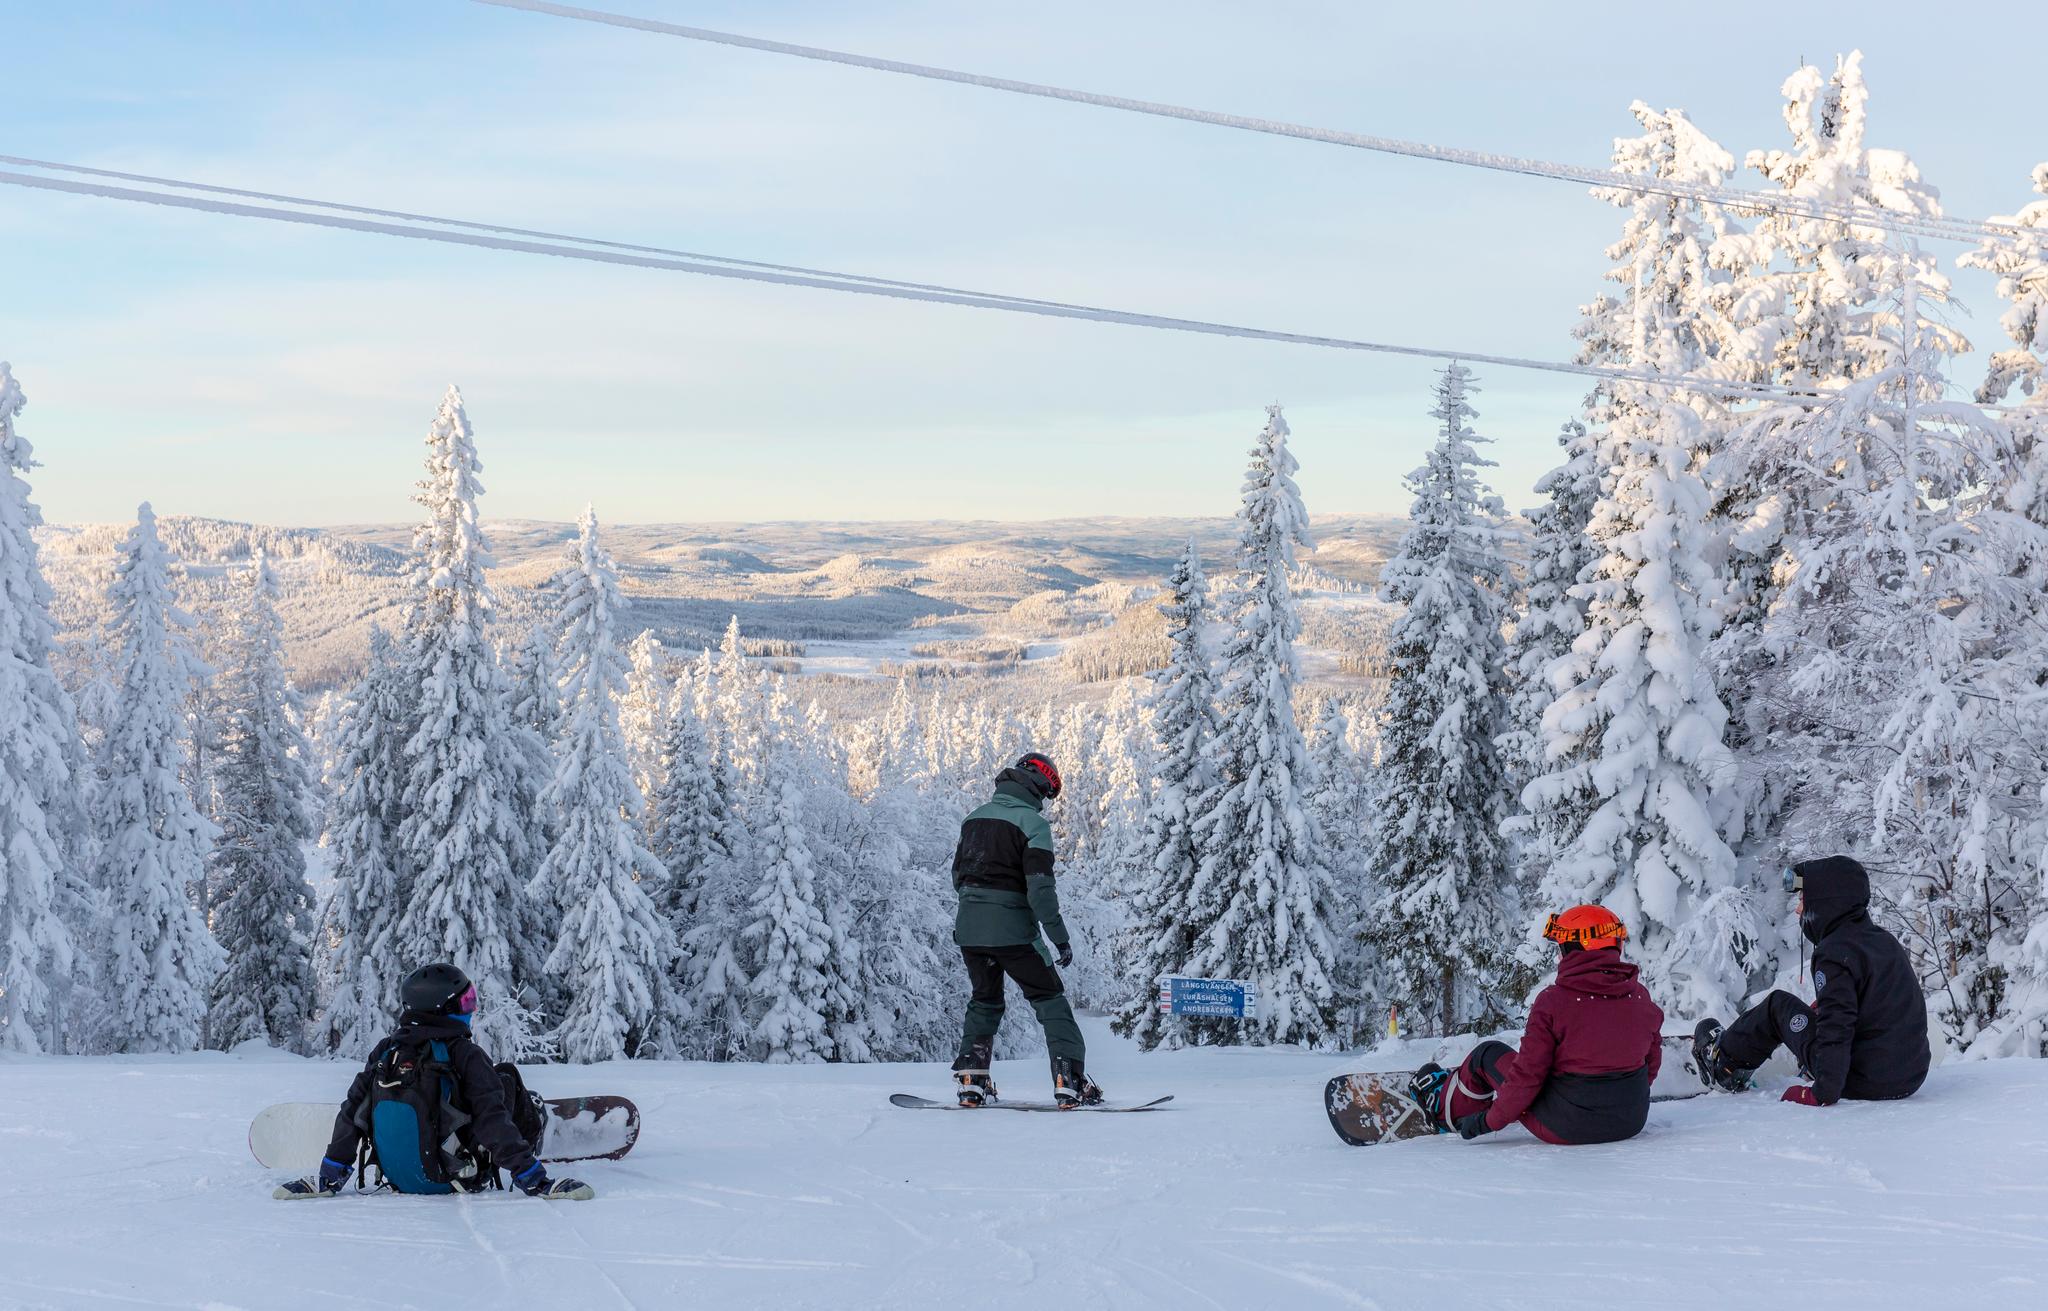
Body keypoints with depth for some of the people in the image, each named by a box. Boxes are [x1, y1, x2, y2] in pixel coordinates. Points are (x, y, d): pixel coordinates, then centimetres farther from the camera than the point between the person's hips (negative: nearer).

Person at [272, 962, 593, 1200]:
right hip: (455, 1179, -5)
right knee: (507, 1076, 13)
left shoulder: (385, 1052, -3)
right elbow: (493, 1120, -20)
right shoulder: (464, 1054, -16)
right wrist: (530, 1177, -18)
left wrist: (330, 1176, 4)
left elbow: (351, 1115, -2)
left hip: (397, 1179, 5)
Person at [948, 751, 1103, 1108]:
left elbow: (958, 875, 18)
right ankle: (1070, 1079, -7)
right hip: (1012, 929, -6)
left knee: (984, 999, 21)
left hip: (968, 927, 6)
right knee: (1051, 1000, 3)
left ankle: (970, 1078, 11)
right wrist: (1059, 935, -13)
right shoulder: (1033, 822, -9)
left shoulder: (974, 818, 12)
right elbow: (1040, 887, -17)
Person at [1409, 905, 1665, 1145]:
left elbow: (1527, 1074, -15)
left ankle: (1445, 1109, 43)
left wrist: (1489, 1122, -1)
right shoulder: (1640, 998, -3)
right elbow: (1651, 1063, 9)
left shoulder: (1553, 1001, -18)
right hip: (1633, 1121, 5)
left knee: (1489, 1054, 17)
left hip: (1565, 1128, -5)